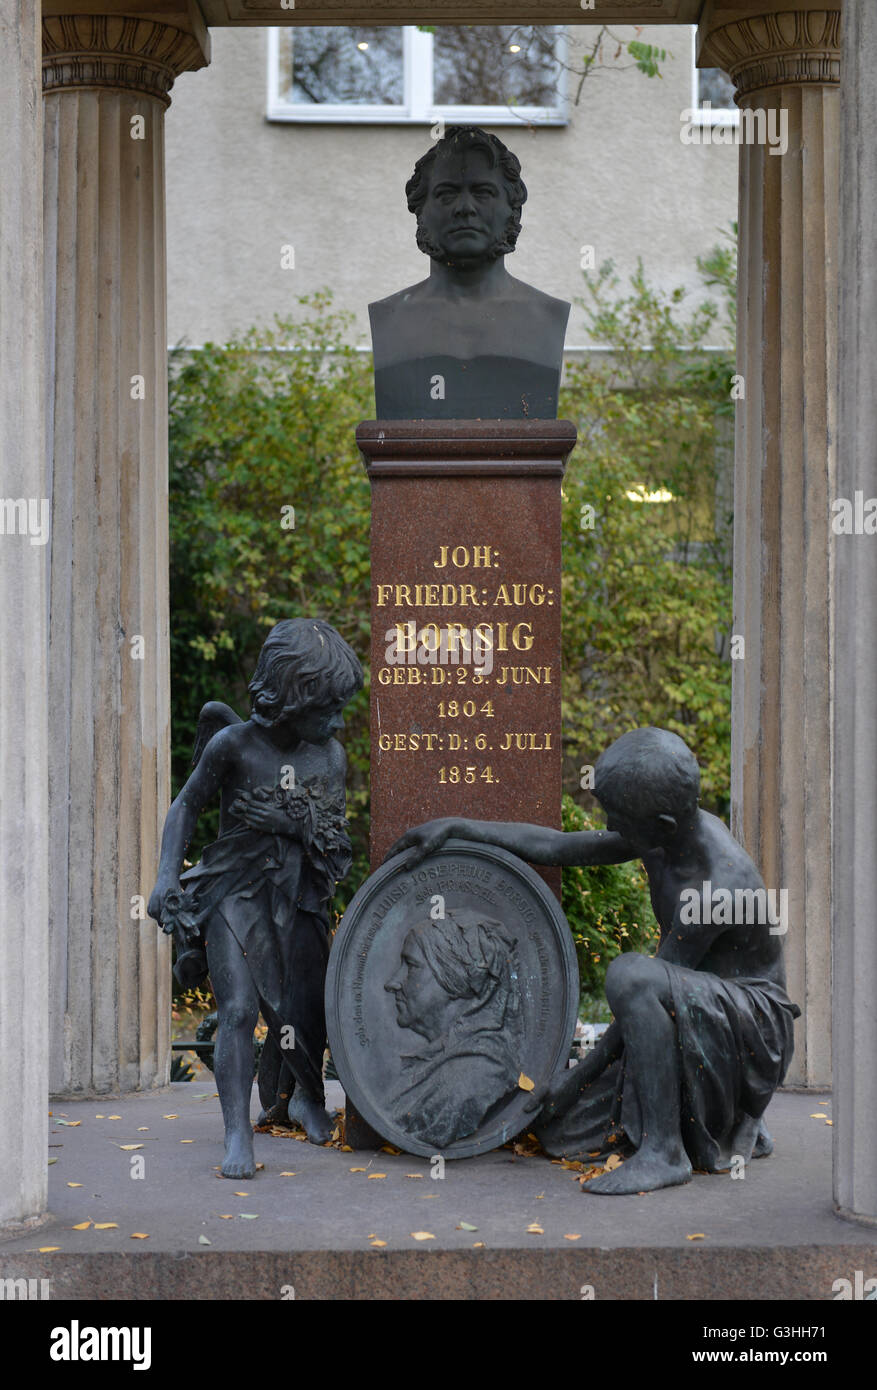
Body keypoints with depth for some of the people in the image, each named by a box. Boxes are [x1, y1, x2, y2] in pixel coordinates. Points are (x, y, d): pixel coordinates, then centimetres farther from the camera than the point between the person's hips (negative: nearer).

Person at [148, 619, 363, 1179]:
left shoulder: (331, 755, 5)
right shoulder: (233, 744, -7)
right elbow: (187, 806, 2)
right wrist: (168, 876, -7)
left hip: (299, 899, 4)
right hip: (236, 894, -4)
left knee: (303, 1012, 5)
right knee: (239, 1009, -18)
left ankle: (302, 1095, 37)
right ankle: (238, 1135, -21)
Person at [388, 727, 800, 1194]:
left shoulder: (716, 887, -27)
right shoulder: (667, 834, -1)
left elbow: (650, 986, -21)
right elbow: (557, 846, 10)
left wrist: (581, 1075, -14)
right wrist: (456, 827, 6)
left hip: (753, 1028, -9)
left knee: (629, 974, -35)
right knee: (560, 1131, 1)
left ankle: (663, 1149, -27)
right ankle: (738, 1129, 16)